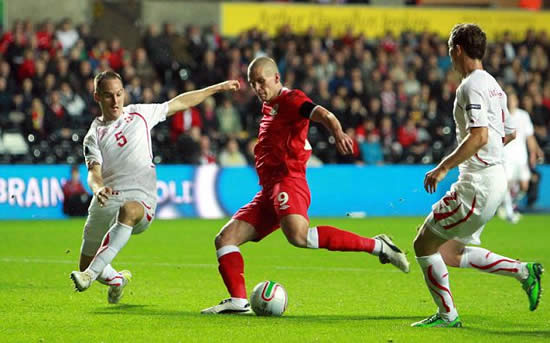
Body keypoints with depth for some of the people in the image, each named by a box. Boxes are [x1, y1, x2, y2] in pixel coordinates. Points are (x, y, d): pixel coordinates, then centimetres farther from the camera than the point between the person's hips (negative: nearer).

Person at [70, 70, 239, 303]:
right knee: (86, 263, 7)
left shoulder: (139, 114, 13)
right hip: (106, 200, 3)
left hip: (140, 199, -3)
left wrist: (217, 88, 26)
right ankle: (117, 280, 42)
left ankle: (91, 274, -48)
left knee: (128, 210, -41)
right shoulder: (94, 135, 9)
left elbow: (179, 103, 23)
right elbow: (94, 172, -6)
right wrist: (97, 188, -31)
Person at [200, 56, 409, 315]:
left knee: (298, 235, -35)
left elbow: (323, 114, -22)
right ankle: (238, 302, -5)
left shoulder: (290, 99, -2)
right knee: (225, 239, 1)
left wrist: (338, 133, -41)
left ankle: (377, 246, -29)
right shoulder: (269, 107, 25)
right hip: (268, 191, 10)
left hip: (289, 182, -10)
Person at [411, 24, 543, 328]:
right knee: (450, 254, 14)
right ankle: (523, 271, 9)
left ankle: (447, 314, 4)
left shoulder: (471, 86, -15)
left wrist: (443, 167, -23)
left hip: (478, 185, -10)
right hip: (495, 178, 10)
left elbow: (479, 136, -26)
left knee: (424, 244, -1)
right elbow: (509, 133, 23)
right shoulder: (492, 85, 16)